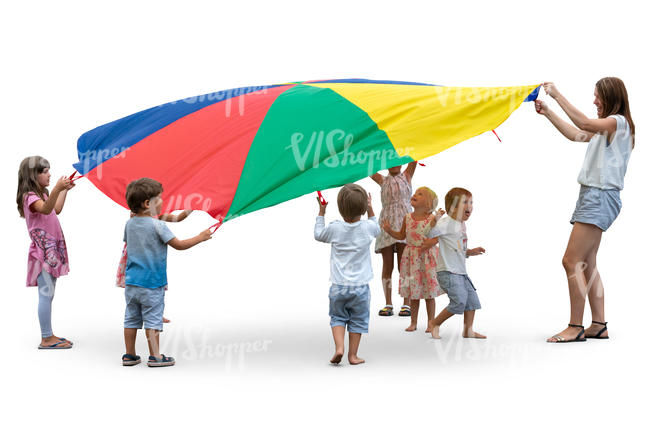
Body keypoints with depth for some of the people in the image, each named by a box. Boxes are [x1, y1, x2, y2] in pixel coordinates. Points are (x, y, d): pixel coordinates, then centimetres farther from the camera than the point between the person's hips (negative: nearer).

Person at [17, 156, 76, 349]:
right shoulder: (30, 196, -14)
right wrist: (56, 189, -47)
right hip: (42, 251, -10)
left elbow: (56, 210, 32)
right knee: (46, 293, -10)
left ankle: (49, 335, 17)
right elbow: (45, 209, -34)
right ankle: (46, 339, -7)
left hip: (51, 250, 10)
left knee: (48, 293, 12)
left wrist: (65, 191, 31)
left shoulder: (41, 194, 18)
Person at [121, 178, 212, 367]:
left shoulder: (130, 224, 5)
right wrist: (200, 237, -2)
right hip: (152, 282, -6)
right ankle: (155, 356, 2)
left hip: (131, 282, 6)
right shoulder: (157, 225, -15)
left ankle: (129, 355, 17)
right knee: (152, 320, -1)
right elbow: (179, 245, -13)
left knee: (131, 319, 11)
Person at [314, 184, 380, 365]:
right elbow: (377, 229, 19)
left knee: (338, 317, 15)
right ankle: (353, 355, 14)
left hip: (339, 286, 0)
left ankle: (339, 346, -4)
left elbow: (318, 234, 12)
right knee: (358, 320, 12)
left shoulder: (335, 228, -8)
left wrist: (321, 212, 20)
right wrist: (370, 209, 24)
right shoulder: (367, 227, -6)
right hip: (360, 286, 0)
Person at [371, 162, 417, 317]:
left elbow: (414, 159, 5)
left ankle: (406, 304, 0)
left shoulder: (406, 176, 14)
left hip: (404, 224, -1)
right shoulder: (383, 180, 16)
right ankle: (388, 304, 5)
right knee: (387, 265, 1)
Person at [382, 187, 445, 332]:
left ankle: (430, 323, 16)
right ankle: (413, 323, 21)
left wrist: (430, 243, -24)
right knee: (413, 292, 10)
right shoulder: (407, 218, 3)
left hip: (427, 256, -3)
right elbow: (402, 235, 13)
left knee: (429, 293, 4)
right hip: (411, 257, 3)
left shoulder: (432, 218, -9)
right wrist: (389, 231, 0)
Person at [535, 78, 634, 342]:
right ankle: (599, 325, 13)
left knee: (571, 261, -13)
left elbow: (584, 124, -26)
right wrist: (547, 113, 22)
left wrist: (557, 95, -23)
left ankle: (575, 327, -10)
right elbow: (575, 135, 28)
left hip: (601, 197, -10)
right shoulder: (605, 128, 21)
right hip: (592, 195, 10)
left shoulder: (619, 122, -9)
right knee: (587, 264, 9)